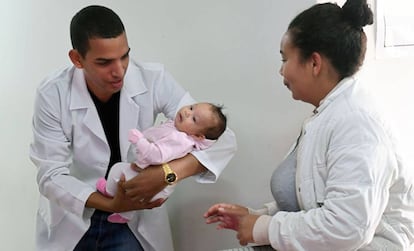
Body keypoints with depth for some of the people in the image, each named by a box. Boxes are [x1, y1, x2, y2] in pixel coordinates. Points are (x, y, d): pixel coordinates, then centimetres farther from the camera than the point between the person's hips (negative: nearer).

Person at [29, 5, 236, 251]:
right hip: (71, 217, 0)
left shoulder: (153, 80, -18)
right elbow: (51, 175, -15)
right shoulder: (53, 95, -18)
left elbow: (223, 139, -20)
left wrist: (169, 172, -36)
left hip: (134, 218, 0)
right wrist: (111, 204, -30)